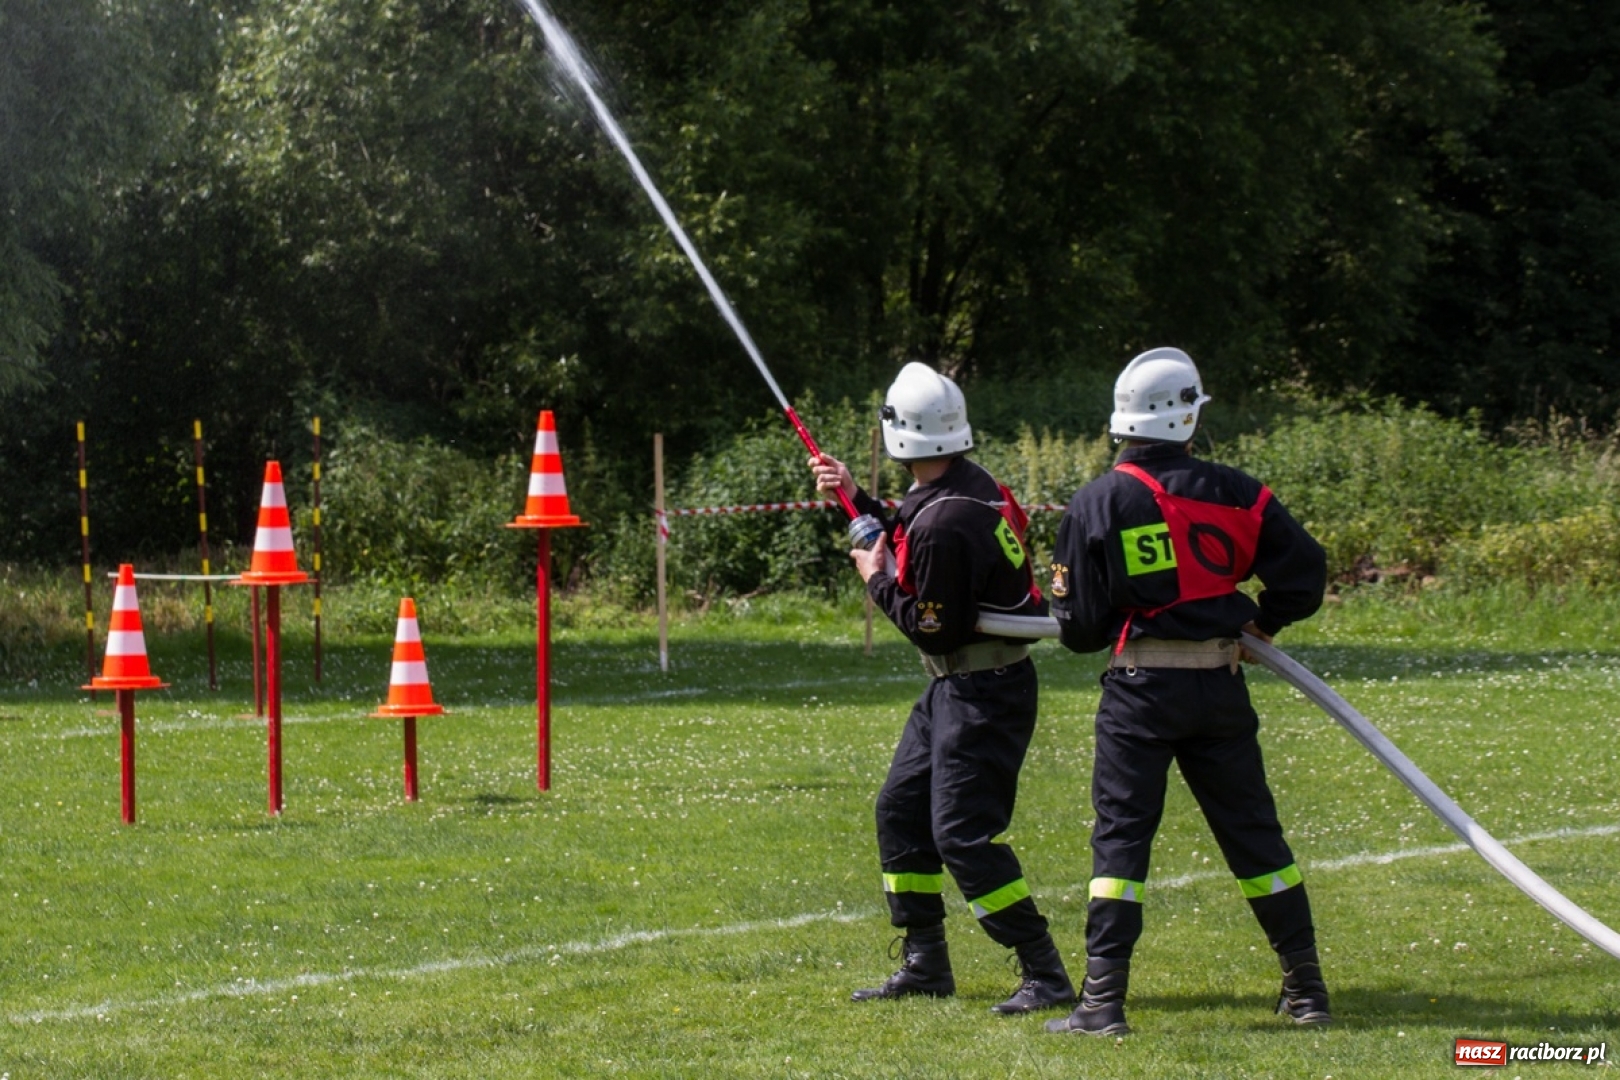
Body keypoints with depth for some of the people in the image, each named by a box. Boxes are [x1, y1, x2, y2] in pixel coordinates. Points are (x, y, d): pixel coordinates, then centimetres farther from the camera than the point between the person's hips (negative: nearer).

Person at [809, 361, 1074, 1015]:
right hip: (953, 689, 11)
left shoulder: (944, 520, -26)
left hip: (983, 691, -11)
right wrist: (854, 498, 20)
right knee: (901, 811, 16)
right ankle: (925, 964, 23)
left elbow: (934, 628, -21)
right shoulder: (968, 485, 5)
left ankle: (1045, 975, -12)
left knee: (962, 833, -13)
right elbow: (910, 552, 20)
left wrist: (876, 580, -7)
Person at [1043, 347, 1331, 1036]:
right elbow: (1304, 574, 2)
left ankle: (1103, 1000, -6)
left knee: (1121, 835, 1)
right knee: (1253, 832, 11)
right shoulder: (1234, 494, 1)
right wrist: (1260, 622, 18)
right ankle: (1306, 988, 16)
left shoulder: (1098, 503, -4)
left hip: (1140, 690, -2)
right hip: (1221, 687, 2)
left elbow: (1078, 627, -3)